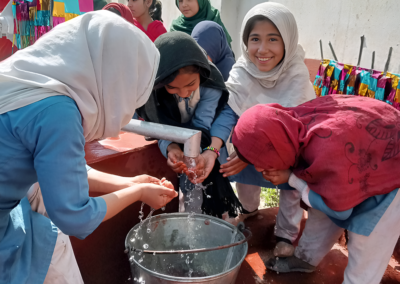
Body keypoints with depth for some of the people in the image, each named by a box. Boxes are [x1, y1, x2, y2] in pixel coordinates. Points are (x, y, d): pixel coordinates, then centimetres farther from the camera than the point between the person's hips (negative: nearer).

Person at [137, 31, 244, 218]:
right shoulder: (150, 85, -30)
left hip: (200, 140, 0)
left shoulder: (210, 82, -29)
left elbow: (202, 125, -29)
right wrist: (170, 147, -44)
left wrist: (211, 150, -48)